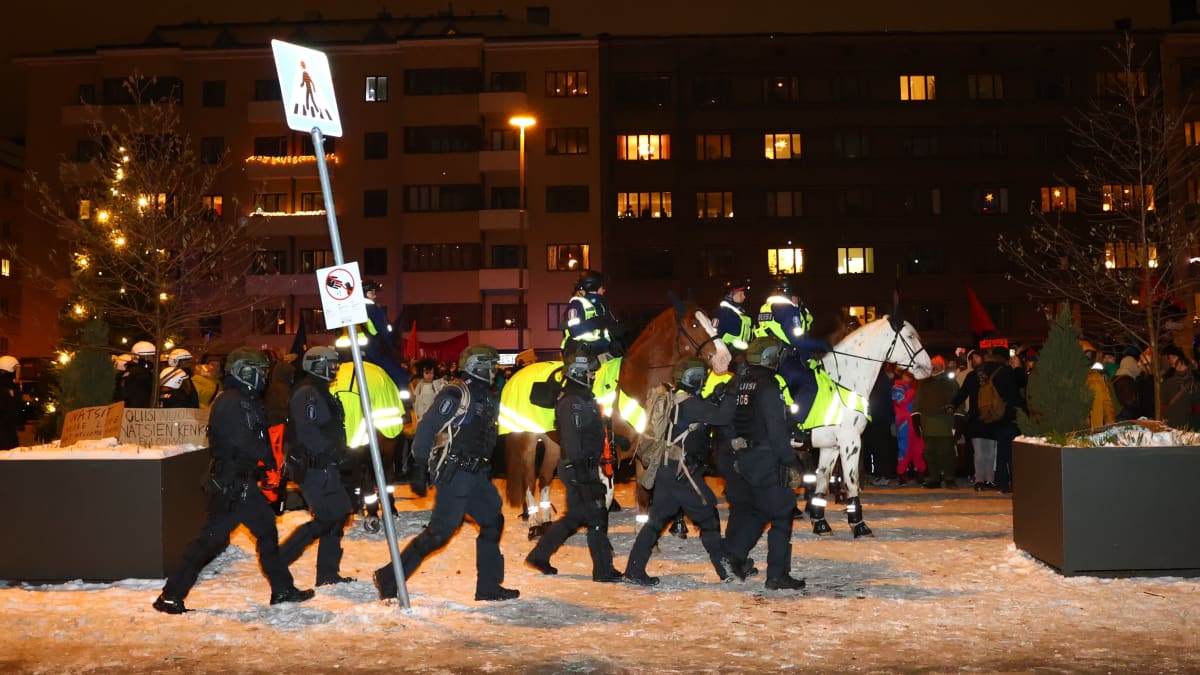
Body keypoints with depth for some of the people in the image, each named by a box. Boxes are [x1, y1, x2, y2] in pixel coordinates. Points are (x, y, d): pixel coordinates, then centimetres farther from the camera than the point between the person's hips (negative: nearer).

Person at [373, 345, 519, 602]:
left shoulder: (487, 398, 15)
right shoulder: (456, 395, -13)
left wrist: (487, 471, 23)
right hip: (454, 473, -9)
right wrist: (420, 471, -18)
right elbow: (426, 428, -16)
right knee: (440, 530, -11)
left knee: (493, 522, 9)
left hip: (475, 474, 9)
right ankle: (390, 577, -3)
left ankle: (488, 587, 18)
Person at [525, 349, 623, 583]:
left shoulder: (582, 399, 17)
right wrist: (582, 473, -25)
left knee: (575, 516, 16)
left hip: (583, 467, 10)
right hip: (580, 468, -10)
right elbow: (571, 441, -22)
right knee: (597, 518, -5)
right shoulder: (573, 403, -16)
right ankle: (604, 570, 1)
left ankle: (539, 556, 23)